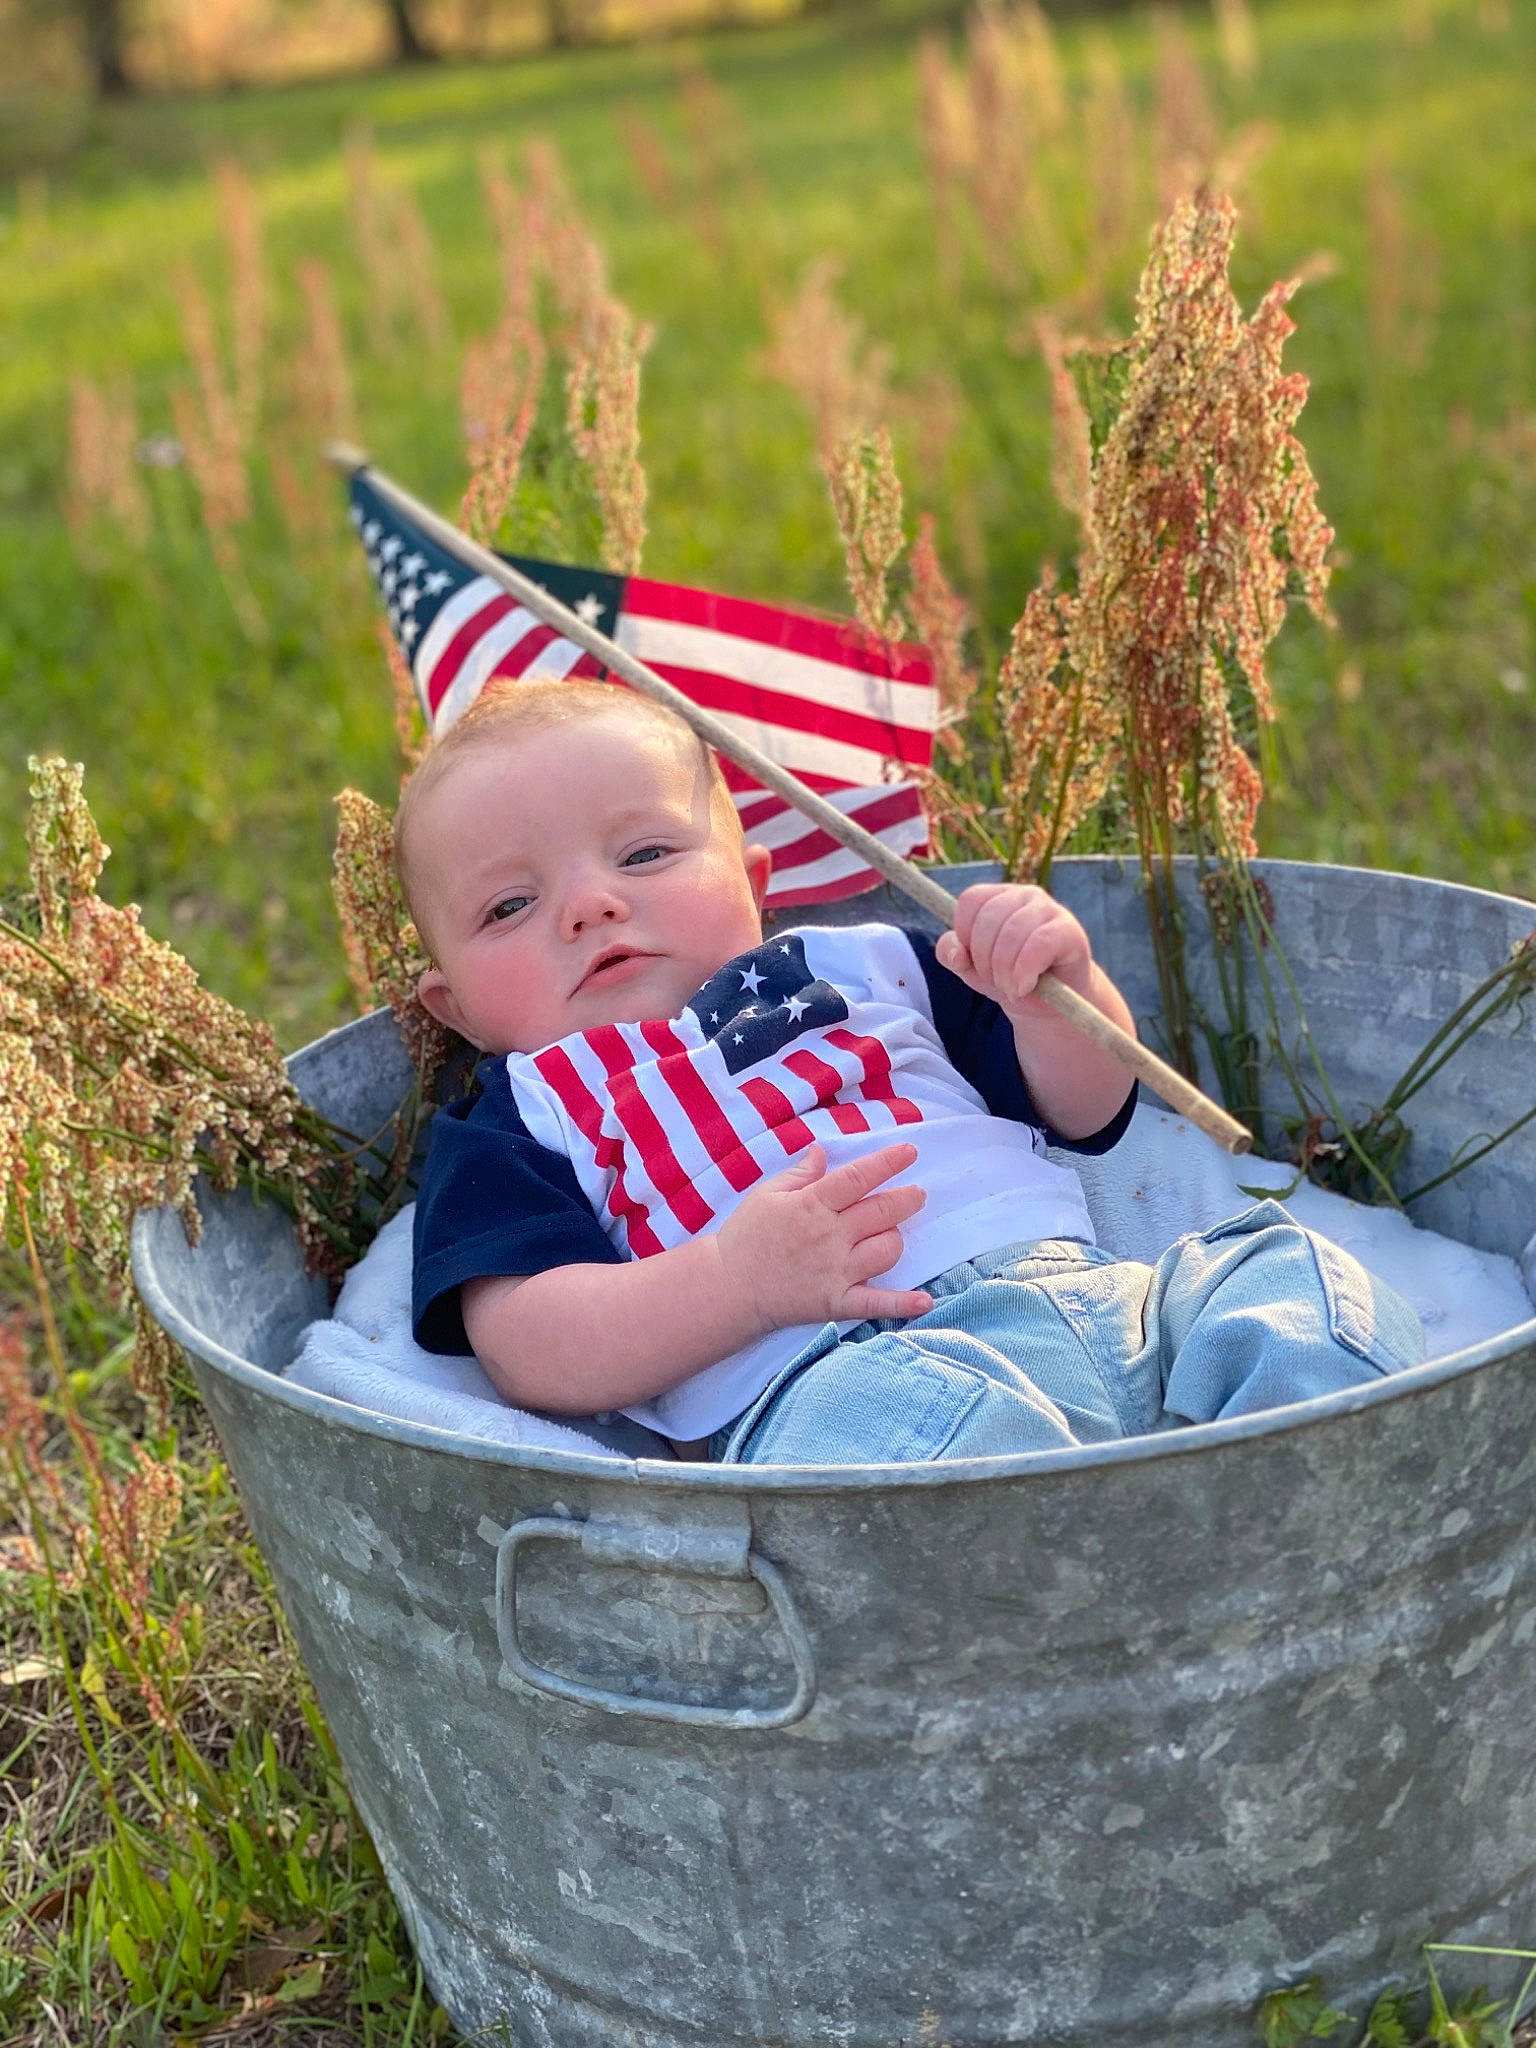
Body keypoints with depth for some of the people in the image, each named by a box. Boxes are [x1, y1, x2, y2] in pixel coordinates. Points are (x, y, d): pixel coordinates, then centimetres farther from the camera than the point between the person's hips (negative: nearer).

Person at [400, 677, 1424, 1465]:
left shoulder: (858, 964, 31)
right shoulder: (519, 1123, 19)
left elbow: (1086, 1108, 30)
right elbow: (532, 1351, 1)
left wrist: (1055, 991, 6)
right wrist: (743, 1275, -16)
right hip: (829, 1368, -5)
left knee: (1286, 1271, -16)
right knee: (903, 1421, -37)